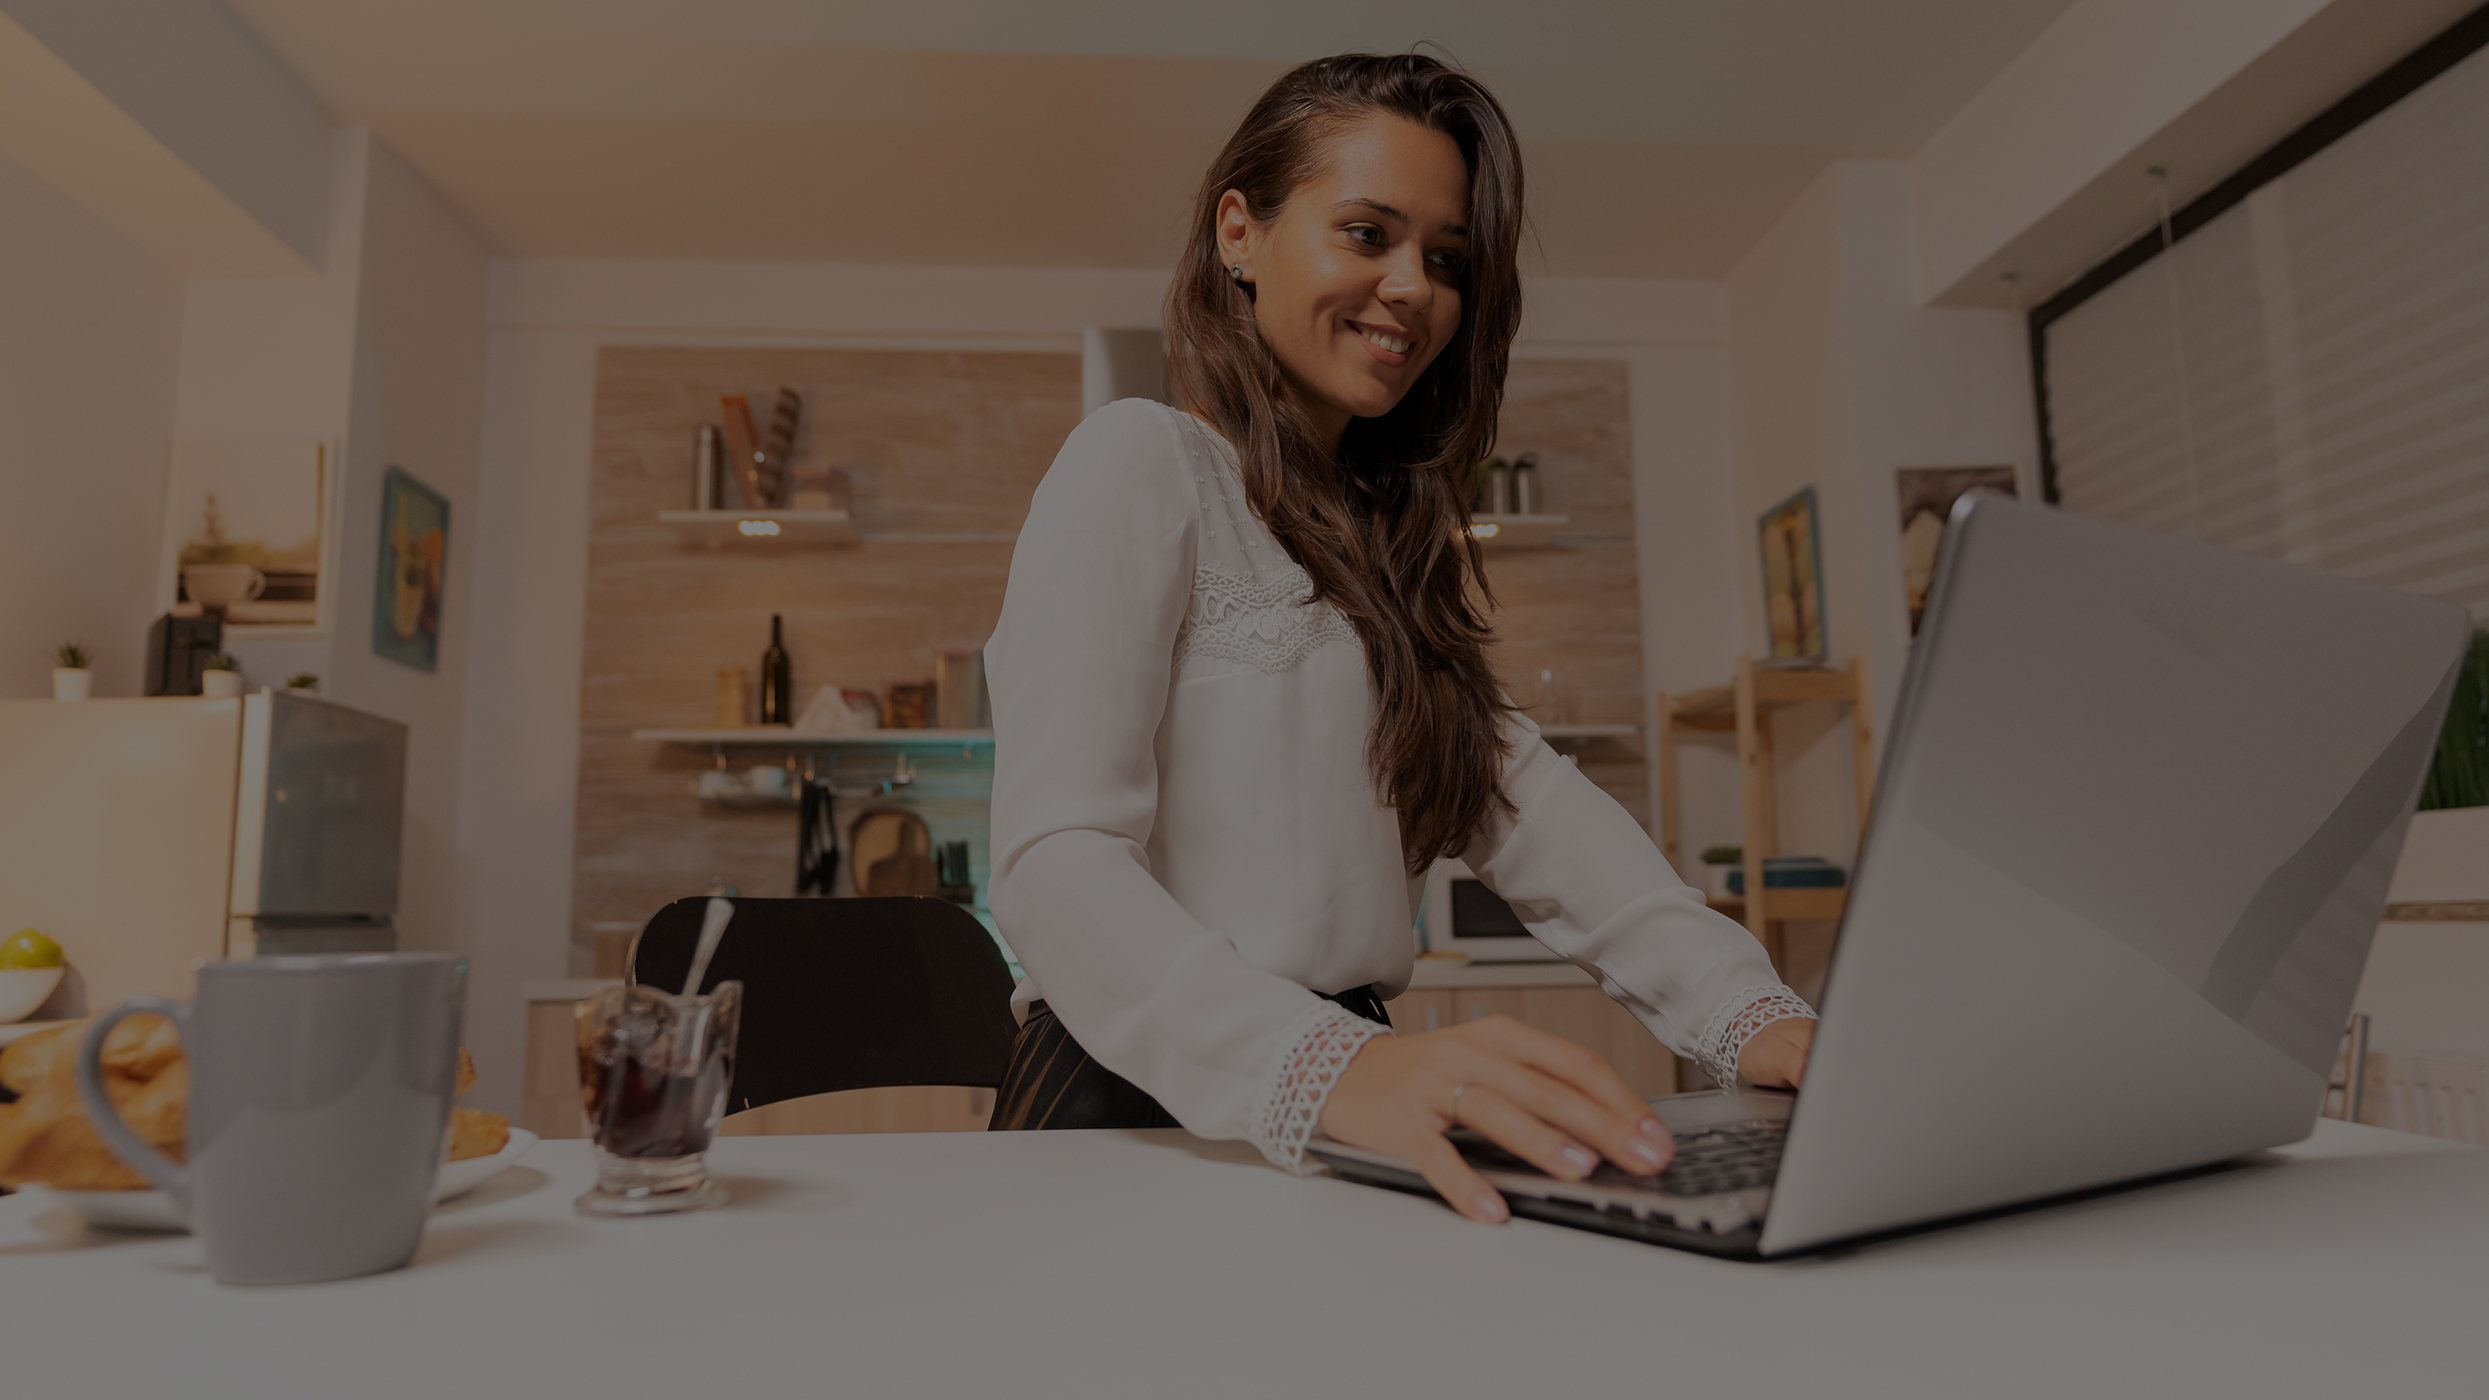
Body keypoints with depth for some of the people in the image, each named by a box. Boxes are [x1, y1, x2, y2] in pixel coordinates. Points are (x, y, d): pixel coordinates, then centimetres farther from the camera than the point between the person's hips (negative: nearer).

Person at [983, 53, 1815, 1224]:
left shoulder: (1387, 532, 18)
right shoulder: (1139, 463, -5)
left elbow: (1522, 795, 4)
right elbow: (1054, 864, -18)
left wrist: (1746, 1013, -11)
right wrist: (1327, 1069, -33)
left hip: (1340, 1122, 5)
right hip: (1154, 1107, -5)